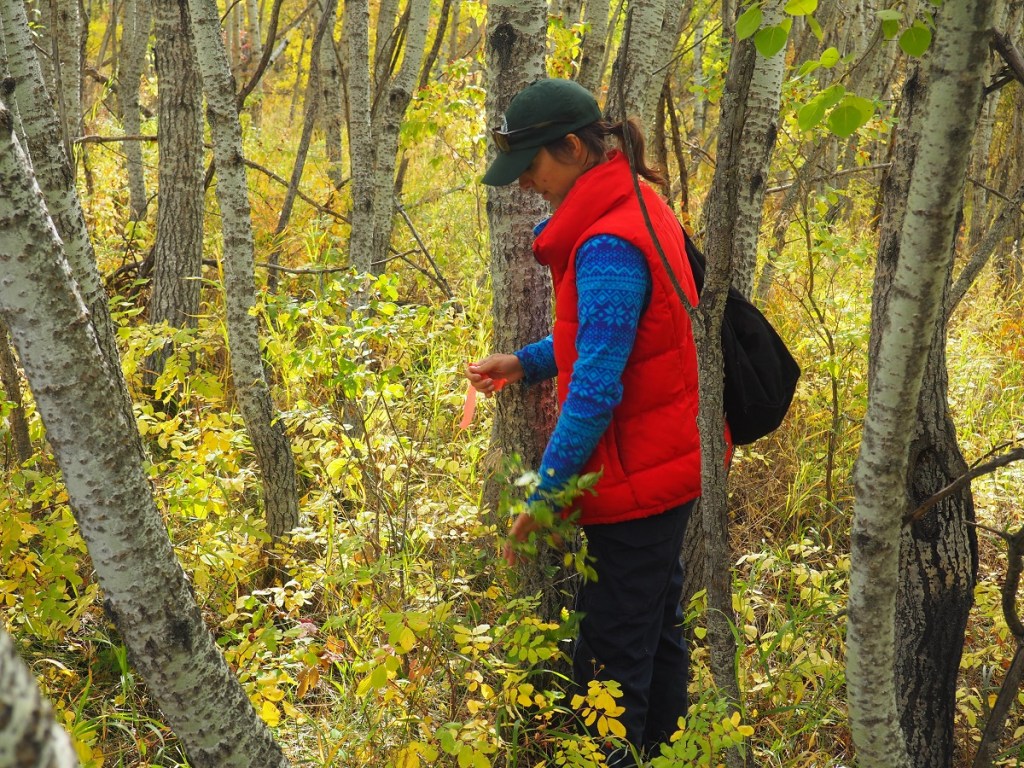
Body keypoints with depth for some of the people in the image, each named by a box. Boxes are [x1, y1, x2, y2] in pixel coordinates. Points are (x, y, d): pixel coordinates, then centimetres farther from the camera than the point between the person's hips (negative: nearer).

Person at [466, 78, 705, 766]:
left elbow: (596, 391, -26)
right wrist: (526, 362, 6)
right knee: (658, 628, 21)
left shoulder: (608, 247, -24)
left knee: (613, 655, -1)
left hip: (634, 476, -10)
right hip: (671, 462, 10)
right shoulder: (637, 206, 8)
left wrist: (544, 495, -20)